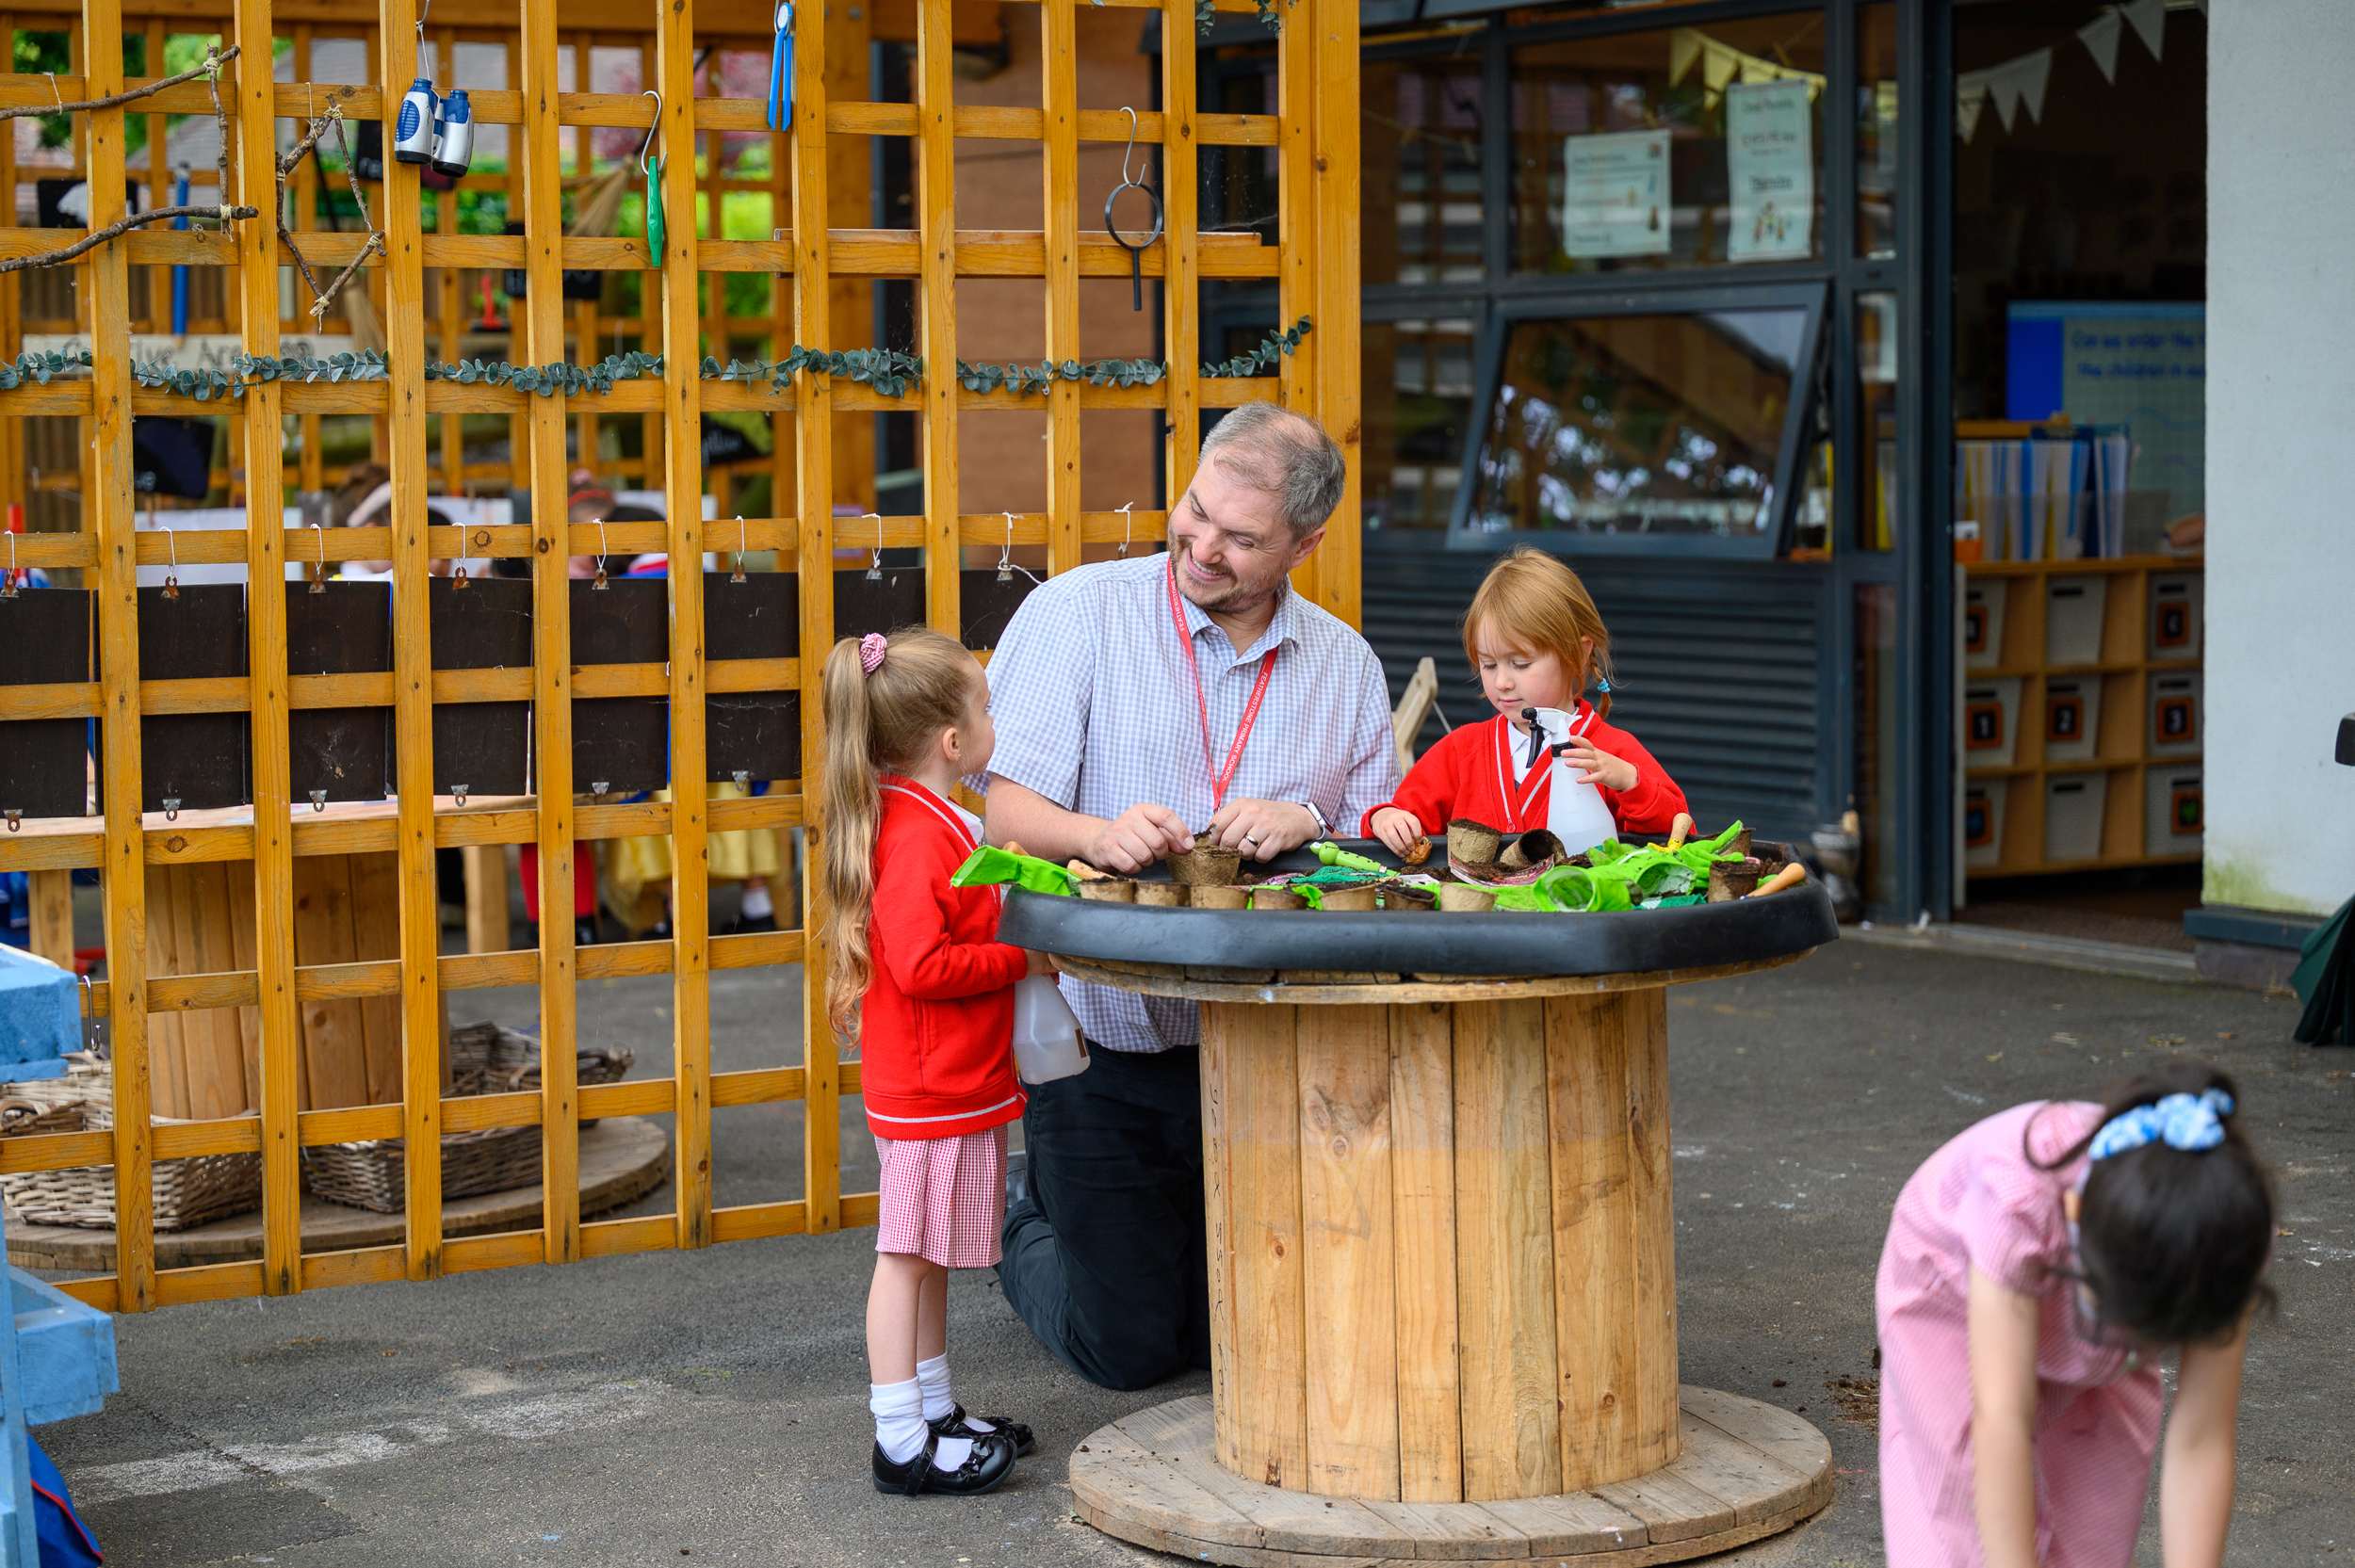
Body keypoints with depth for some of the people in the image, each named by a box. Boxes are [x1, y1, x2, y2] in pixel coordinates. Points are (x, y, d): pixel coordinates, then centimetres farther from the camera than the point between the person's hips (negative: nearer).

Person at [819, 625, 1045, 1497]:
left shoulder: (931, 823, 14)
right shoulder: (919, 837, -20)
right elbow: (921, 965, -27)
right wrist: (1021, 959, -18)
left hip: (958, 1085, 11)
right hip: (933, 1092, -11)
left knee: (928, 1257, 17)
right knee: (908, 1255, -5)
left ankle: (934, 1415, 26)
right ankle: (902, 1445, 0)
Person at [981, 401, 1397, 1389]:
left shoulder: (1345, 667, 6)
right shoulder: (1076, 614, -6)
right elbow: (1008, 809, -13)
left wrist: (1307, 824, -20)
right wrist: (1099, 834, -35)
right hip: (1100, 1051, -3)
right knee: (1127, 1347, 4)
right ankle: (1032, 1227, 35)